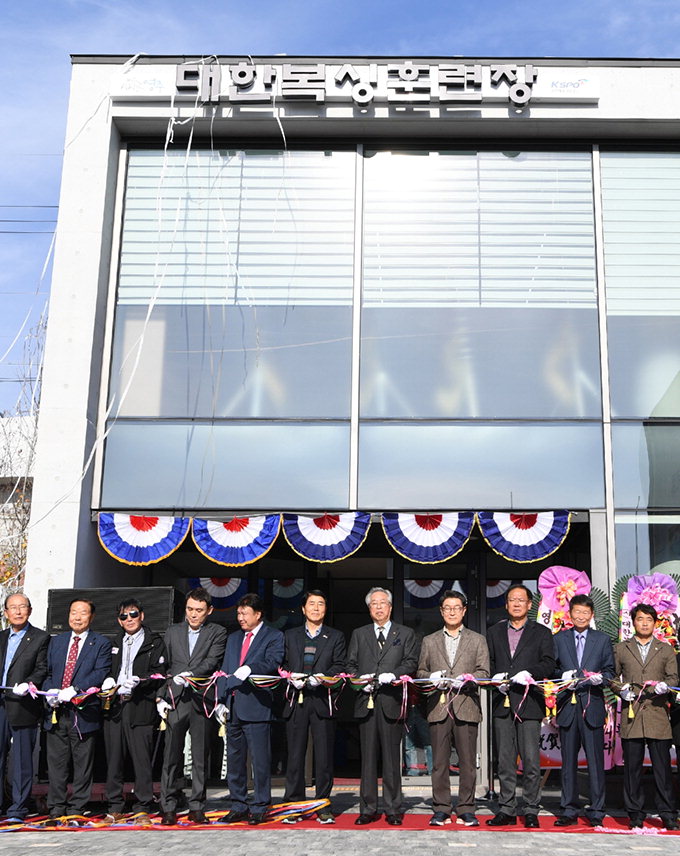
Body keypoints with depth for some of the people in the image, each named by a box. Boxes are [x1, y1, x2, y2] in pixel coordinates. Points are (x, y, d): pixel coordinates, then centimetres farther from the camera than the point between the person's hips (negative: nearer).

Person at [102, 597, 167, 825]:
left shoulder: (154, 642, 5)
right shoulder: (116, 643, 22)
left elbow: (158, 674, -2)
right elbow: (110, 670, 24)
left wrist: (138, 681, -17)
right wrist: (109, 680, 2)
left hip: (140, 706, -5)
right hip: (114, 706, 5)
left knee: (142, 759, -5)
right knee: (113, 759, 6)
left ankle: (142, 809, 2)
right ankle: (115, 808, 15)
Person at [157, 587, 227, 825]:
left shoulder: (217, 633, 6)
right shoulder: (172, 632, 14)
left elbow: (212, 662, -8)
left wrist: (190, 675, -24)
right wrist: (160, 697, 4)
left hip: (202, 701, -1)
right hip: (175, 701, 2)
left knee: (201, 758, 3)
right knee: (171, 756, 0)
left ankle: (197, 808, 12)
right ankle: (168, 808, 8)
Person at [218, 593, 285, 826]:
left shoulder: (274, 636, 2)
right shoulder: (233, 638, 21)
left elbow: (273, 661, -15)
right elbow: (225, 671, 18)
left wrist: (250, 668, -32)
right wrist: (222, 701, 8)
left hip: (256, 706, -6)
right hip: (233, 708, 6)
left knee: (260, 760, -3)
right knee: (234, 760, 10)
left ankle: (259, 808, 6)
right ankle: (238, 807, 20)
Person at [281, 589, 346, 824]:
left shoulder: (336, 637, 12)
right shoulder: (290, 636, 16)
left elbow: (339, 666, 2)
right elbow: (282, 664, 12)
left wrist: (322, 677, -14)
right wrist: (291, 677, -8)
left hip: (322, 701, -1)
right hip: (296, 701, 1)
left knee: (324, 756, 0)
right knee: (295, 755, 2)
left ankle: (323, 807, 8)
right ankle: (294, 806, 9)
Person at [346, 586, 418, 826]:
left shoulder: (405, 634, 12)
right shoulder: (359, 634, 18)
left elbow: (411, 662, 2)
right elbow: (350, 665, 14)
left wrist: (393, 675, -15)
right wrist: (360, 680, -5)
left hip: (392, 701, -2)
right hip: (366, 701, 2)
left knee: (392, 758, 0)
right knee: (368, 757, 3)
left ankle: (393, 809, 7)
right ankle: (368, 809, 9)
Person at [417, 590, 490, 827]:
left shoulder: (477, 640, 13)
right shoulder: (429, 641, 17)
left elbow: (484, 672, 6)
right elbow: (420, 671, 16)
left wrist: (466, 679, -12)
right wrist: (431, 677, -5)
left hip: (466, 706, -1)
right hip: (438, 707, 1)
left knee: (467, 761, -1)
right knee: (439, 761, 1)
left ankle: (466, 810, 6)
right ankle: (441, 810, 7)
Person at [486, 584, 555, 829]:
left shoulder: (541, 633, 8)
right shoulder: (494, 632, 17)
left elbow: (548, 664, -1)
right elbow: (487, 663, 14)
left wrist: (529, 673, -18)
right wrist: (496, 678, -5)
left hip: (529, 702, -3)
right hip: (502, 702, 3)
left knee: (531, 761, -4)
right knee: (505, 761, 6)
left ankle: (531, 812, 4)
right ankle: (507, 811, 12)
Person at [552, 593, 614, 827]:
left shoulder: (603, 640, 10)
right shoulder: (558, 639, 11)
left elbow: (610, 671, 9)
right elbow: (551, 669, 10)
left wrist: (601, 678, -11)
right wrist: (562, 676, -10)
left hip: (592, 705, -1)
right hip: (567, 705, 1)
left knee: (595, 760, -1)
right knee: (568, 761, 5)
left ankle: (596, 811, 8)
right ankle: (569, 810, 13)